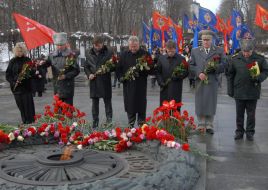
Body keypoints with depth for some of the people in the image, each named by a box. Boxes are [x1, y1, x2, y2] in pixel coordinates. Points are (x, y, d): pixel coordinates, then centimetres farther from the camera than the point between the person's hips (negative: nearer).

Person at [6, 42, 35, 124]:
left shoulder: (28, 60, 3)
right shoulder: (13, 61, 6)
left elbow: (32, 72, 5)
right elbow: (8, 75, 6)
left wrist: (27, 75, -16)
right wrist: (14, 81, -10)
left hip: (27, 87, -2)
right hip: (16, 88, 2)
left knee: (28, 106, -5)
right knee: (21, 107, 6)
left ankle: (31, 122, 1)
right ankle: (25, 123, 14)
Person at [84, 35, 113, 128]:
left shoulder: (109, 53, -1)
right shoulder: (89, 54, 8)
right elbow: (86, 67, 16)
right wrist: (89, 74, -2)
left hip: (105, 82, -3)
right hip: (94, 82, 3)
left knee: (107, 101, 3)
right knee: (94, 103, 9)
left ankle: (109, 120, 10)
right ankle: (95, 122, 17)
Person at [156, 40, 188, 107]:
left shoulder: (181, 59, 2)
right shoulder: (161, 58, 9)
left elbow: (186, 72, 3)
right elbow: (158, 72, 10)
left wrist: (178, 76, -14)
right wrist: (160, 82, -5)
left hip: (176, 89, -2)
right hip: (164, 88, 2)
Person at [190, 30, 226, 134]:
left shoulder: (219, 51, 7)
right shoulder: (195, 51, 12)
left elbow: (223, 65, 3)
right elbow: (191, 65, 7)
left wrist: (215, 67, -16)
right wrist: (198, 73, -9)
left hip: (213, 82, -1)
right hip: (200, 81, 1)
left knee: (211, 104, 1)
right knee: (200, 104, 3)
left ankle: (209, 126, 12)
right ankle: (201, 125, 14)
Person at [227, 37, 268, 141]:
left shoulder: (260, 59, -3)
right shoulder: (235, 59, -1)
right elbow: (230, 75, 5)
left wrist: (258, 78, -17)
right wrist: (230, 90, 3)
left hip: (253, 92, -1)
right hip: (239, 92, 1)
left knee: (251, 114, 8)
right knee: (239, 114, 10)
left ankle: (250, 132, 21)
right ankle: (239, 131, 22)